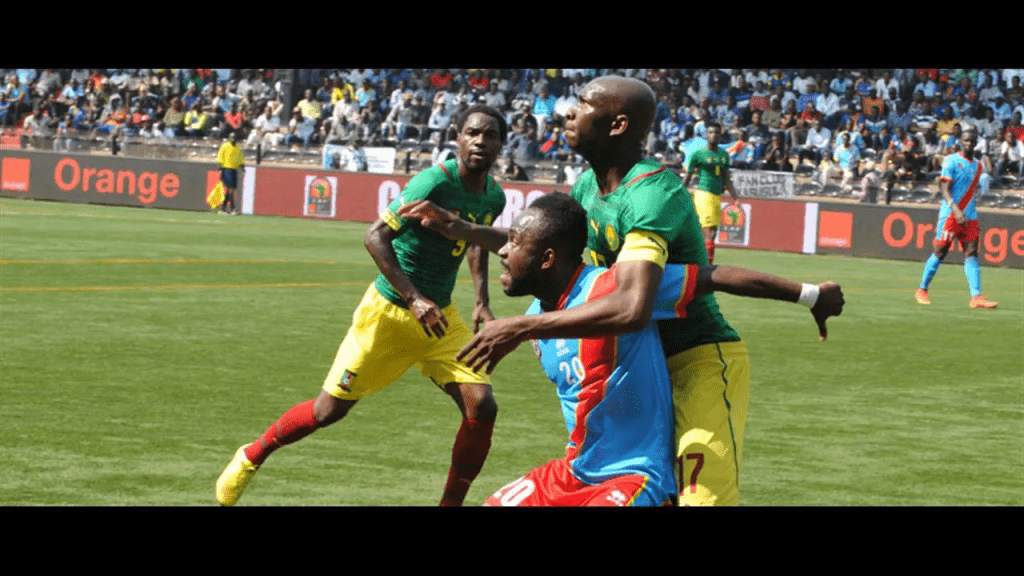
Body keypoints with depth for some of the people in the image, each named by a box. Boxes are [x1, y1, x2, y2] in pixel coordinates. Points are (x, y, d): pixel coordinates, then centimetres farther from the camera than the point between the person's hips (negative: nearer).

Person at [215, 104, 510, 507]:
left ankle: (452, 503, 3)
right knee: (330, 409, 3)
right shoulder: (435, 181, -22)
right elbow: (375, 236, -25)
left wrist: (482, 302, 9)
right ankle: (250, 457, 27)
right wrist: (414, 299, -32)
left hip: (440, 317, 5)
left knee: (481, 407, -12)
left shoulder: (493, 198, -1)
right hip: (389, 311, -5)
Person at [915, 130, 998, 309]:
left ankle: (976, 296, -12)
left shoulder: (977, 165, 14)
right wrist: (956, 210, -26)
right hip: (950, 214, -6)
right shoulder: (951, 161, -6)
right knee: (940, 252, -1)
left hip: (969, 216, 6)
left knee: (971, 254, -4)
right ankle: (922, 290, 14)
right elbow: (944, 189, -14)